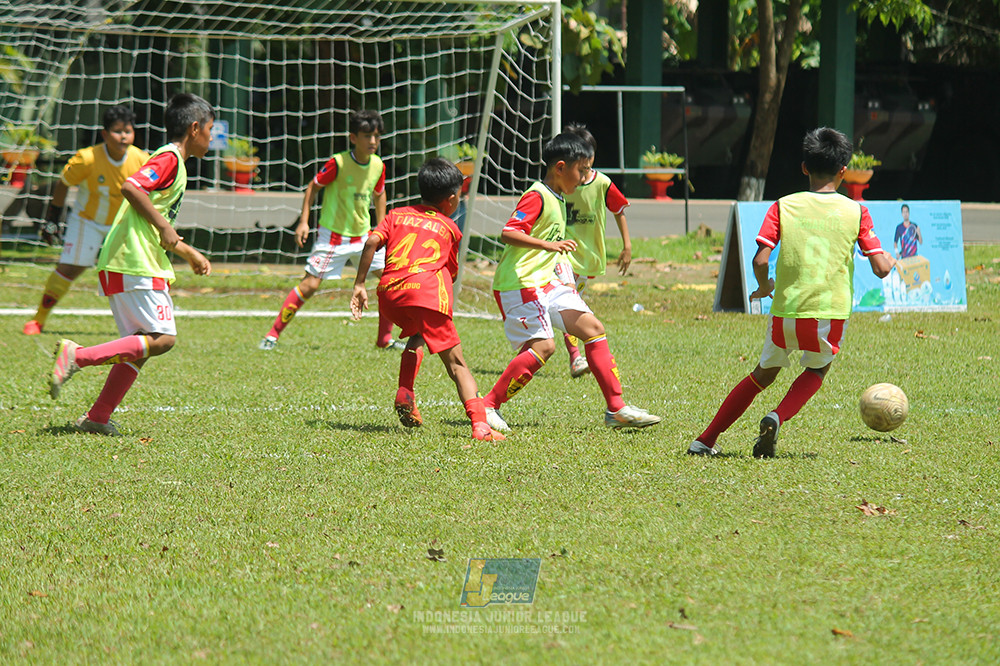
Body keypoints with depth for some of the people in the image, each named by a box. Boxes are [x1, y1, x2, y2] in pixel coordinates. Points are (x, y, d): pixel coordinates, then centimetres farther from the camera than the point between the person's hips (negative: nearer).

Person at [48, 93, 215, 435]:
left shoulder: (173, 162, 24)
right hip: (135, 264, -10)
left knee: (141, 346, 8)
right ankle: (77, 355, -20)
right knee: (161, 338, -15)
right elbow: (130, 187, -24)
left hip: (122, 264, 10)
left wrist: (189, 253, 32)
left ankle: (97, 418, 4)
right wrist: (164, 226, -19)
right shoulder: (169, 159, -7)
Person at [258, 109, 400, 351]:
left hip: (363, 235, 5)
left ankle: (385, 339, 12)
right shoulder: (338, 163, -17)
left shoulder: (378, 166, -1)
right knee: (310, 284, -12)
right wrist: (303, 221, -9)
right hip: (333, 235, -5)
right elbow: (313, 187, -5)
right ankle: (273, 334, -2)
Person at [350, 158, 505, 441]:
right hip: (426, 285, -3)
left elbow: (372, 242, 10)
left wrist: (359, 285, 9)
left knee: (417, 334, 33)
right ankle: (480, 424, -19)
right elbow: (452, 273, 23)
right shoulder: (449, 228, 22)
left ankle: (405, 392, 12)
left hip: (389, 291, 3)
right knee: (456, 363, -3)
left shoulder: (397, 215, 26)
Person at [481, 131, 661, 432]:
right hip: (519, 283, -10)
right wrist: (549, 245, -35)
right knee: (542, 346, -20)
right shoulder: (537, 197, -14)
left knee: (593, 328, 3)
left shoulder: (557, 198, 15)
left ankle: (616, 409, 4)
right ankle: (487, 406, -10)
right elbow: (508, 233, -25)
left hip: (546, 282, 10)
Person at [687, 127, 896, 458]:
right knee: (816, 371, 25)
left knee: (764, 373, 22)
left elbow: (760, 260, -6)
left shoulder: (783, 206, 3)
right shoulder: (855, 211, 3)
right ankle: (778, 417, -4)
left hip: (786, 311, 1)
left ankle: (706, 440, 21)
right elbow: (881, 268, 0)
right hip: (831, 313, -1)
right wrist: (889, 260, 23)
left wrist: (764, 287, 14)